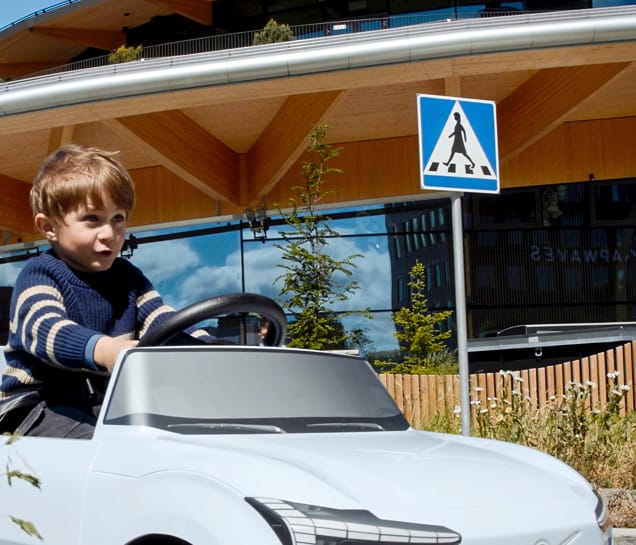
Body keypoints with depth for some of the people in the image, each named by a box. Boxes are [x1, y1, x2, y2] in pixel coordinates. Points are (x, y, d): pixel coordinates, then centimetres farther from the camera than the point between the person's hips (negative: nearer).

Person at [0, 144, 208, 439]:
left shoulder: (128, 277, 12)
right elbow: (46, 331, -31)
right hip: (40, 405, -6)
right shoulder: (39, 274, -9)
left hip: (109, 403, 6)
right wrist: (104, 350, -54)